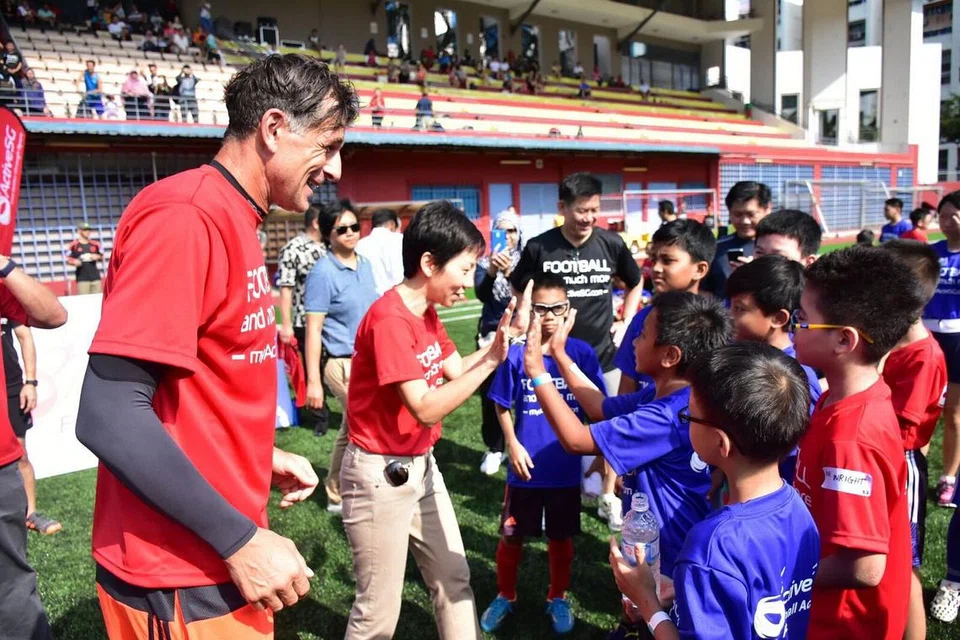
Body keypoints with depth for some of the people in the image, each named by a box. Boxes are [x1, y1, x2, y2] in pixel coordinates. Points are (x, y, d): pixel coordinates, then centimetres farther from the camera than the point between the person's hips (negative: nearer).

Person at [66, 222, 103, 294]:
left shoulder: (95, 244, 9)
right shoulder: (74, 245, -1)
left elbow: (101, 256, 17)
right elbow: (68, 259, 1)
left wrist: (97, 257, -4)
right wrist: (74, 262, -18)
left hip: (95, 277, 4)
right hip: (82, 278, -4)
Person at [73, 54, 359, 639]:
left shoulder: (235, 223, 8)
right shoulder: (184, 218, -21)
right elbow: (108, 415, -26)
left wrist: (261, 459, 9)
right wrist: (240, 540, -22)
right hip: (182, 580, -8)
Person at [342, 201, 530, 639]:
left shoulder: (426, 312, 6)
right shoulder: (389, 319, -24)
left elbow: (455, 371, 5)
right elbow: (425, 408, -27)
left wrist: (502, 338, -7)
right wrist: (492, 360, -27)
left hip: (422, 465, 9)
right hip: (381, 474, -9)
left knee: (454, 579, 18)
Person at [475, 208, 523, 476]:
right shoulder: (486, 262, 3)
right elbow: (482, 295, -15)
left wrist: (509, 272, -34)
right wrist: (491, 272, -35)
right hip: (492, 335, 1)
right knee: (489, 393, 1)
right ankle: (494, 449, 16)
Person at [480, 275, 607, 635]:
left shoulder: (582, 353, -9)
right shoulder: (516, 354, -11)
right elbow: (501, 406, 0)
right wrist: (513, 445, -9)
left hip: (566, 468, 1)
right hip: (526, 467, 0)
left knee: (561, 537, 18)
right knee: (511, 537, 15)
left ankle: (558, 599, 42)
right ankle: (505, 596, 40)